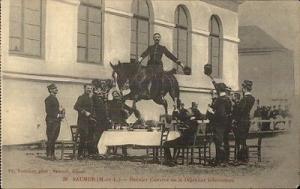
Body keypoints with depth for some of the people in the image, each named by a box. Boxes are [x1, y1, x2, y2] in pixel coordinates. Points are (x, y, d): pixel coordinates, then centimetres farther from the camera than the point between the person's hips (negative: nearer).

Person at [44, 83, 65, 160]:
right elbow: (48, 111, -15)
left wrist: (61, 112, 2)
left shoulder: (55, 99, 18)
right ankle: (49, 155, 0)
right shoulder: (48, 99, -8)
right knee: (50, 139, -5)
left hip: (57, 121, 8)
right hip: (51, 121, -8)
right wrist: (58, 115, -17)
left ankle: (52, 154, 13)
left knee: (54, 139, 9)